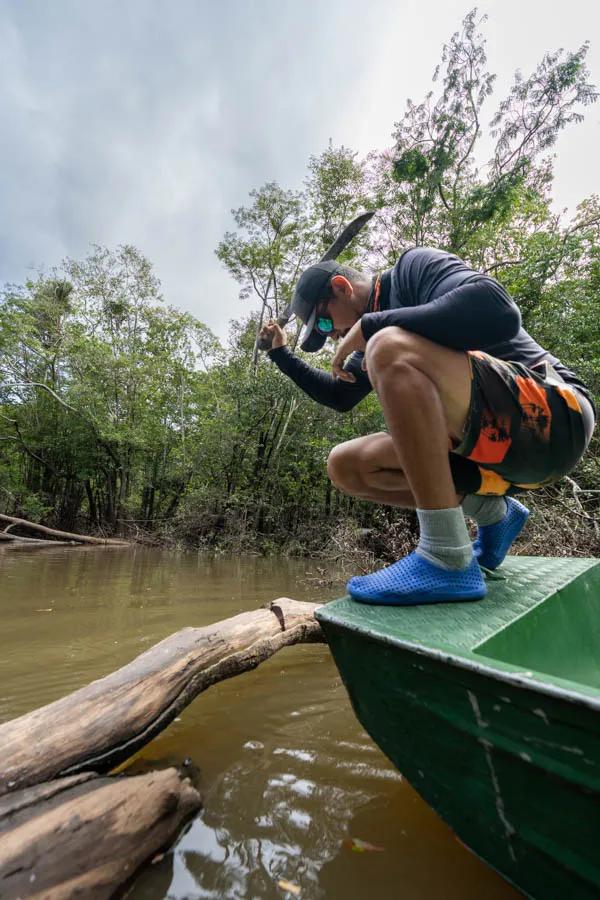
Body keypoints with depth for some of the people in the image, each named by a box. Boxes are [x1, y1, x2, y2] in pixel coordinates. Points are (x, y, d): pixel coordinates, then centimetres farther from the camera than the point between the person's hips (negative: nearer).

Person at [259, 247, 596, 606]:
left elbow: (497, 312, -23)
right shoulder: (376, 328, 19)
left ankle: (447, 559, -27)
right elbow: (339, 396, 29)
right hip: (490, 446, 8)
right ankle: (491, 511, 5)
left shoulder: (416, 266, -3)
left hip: (552, 418, -8)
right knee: (345, 466, 2)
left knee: (390, 348, -29)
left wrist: (368, 326, -17)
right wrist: (281, 352, 27)